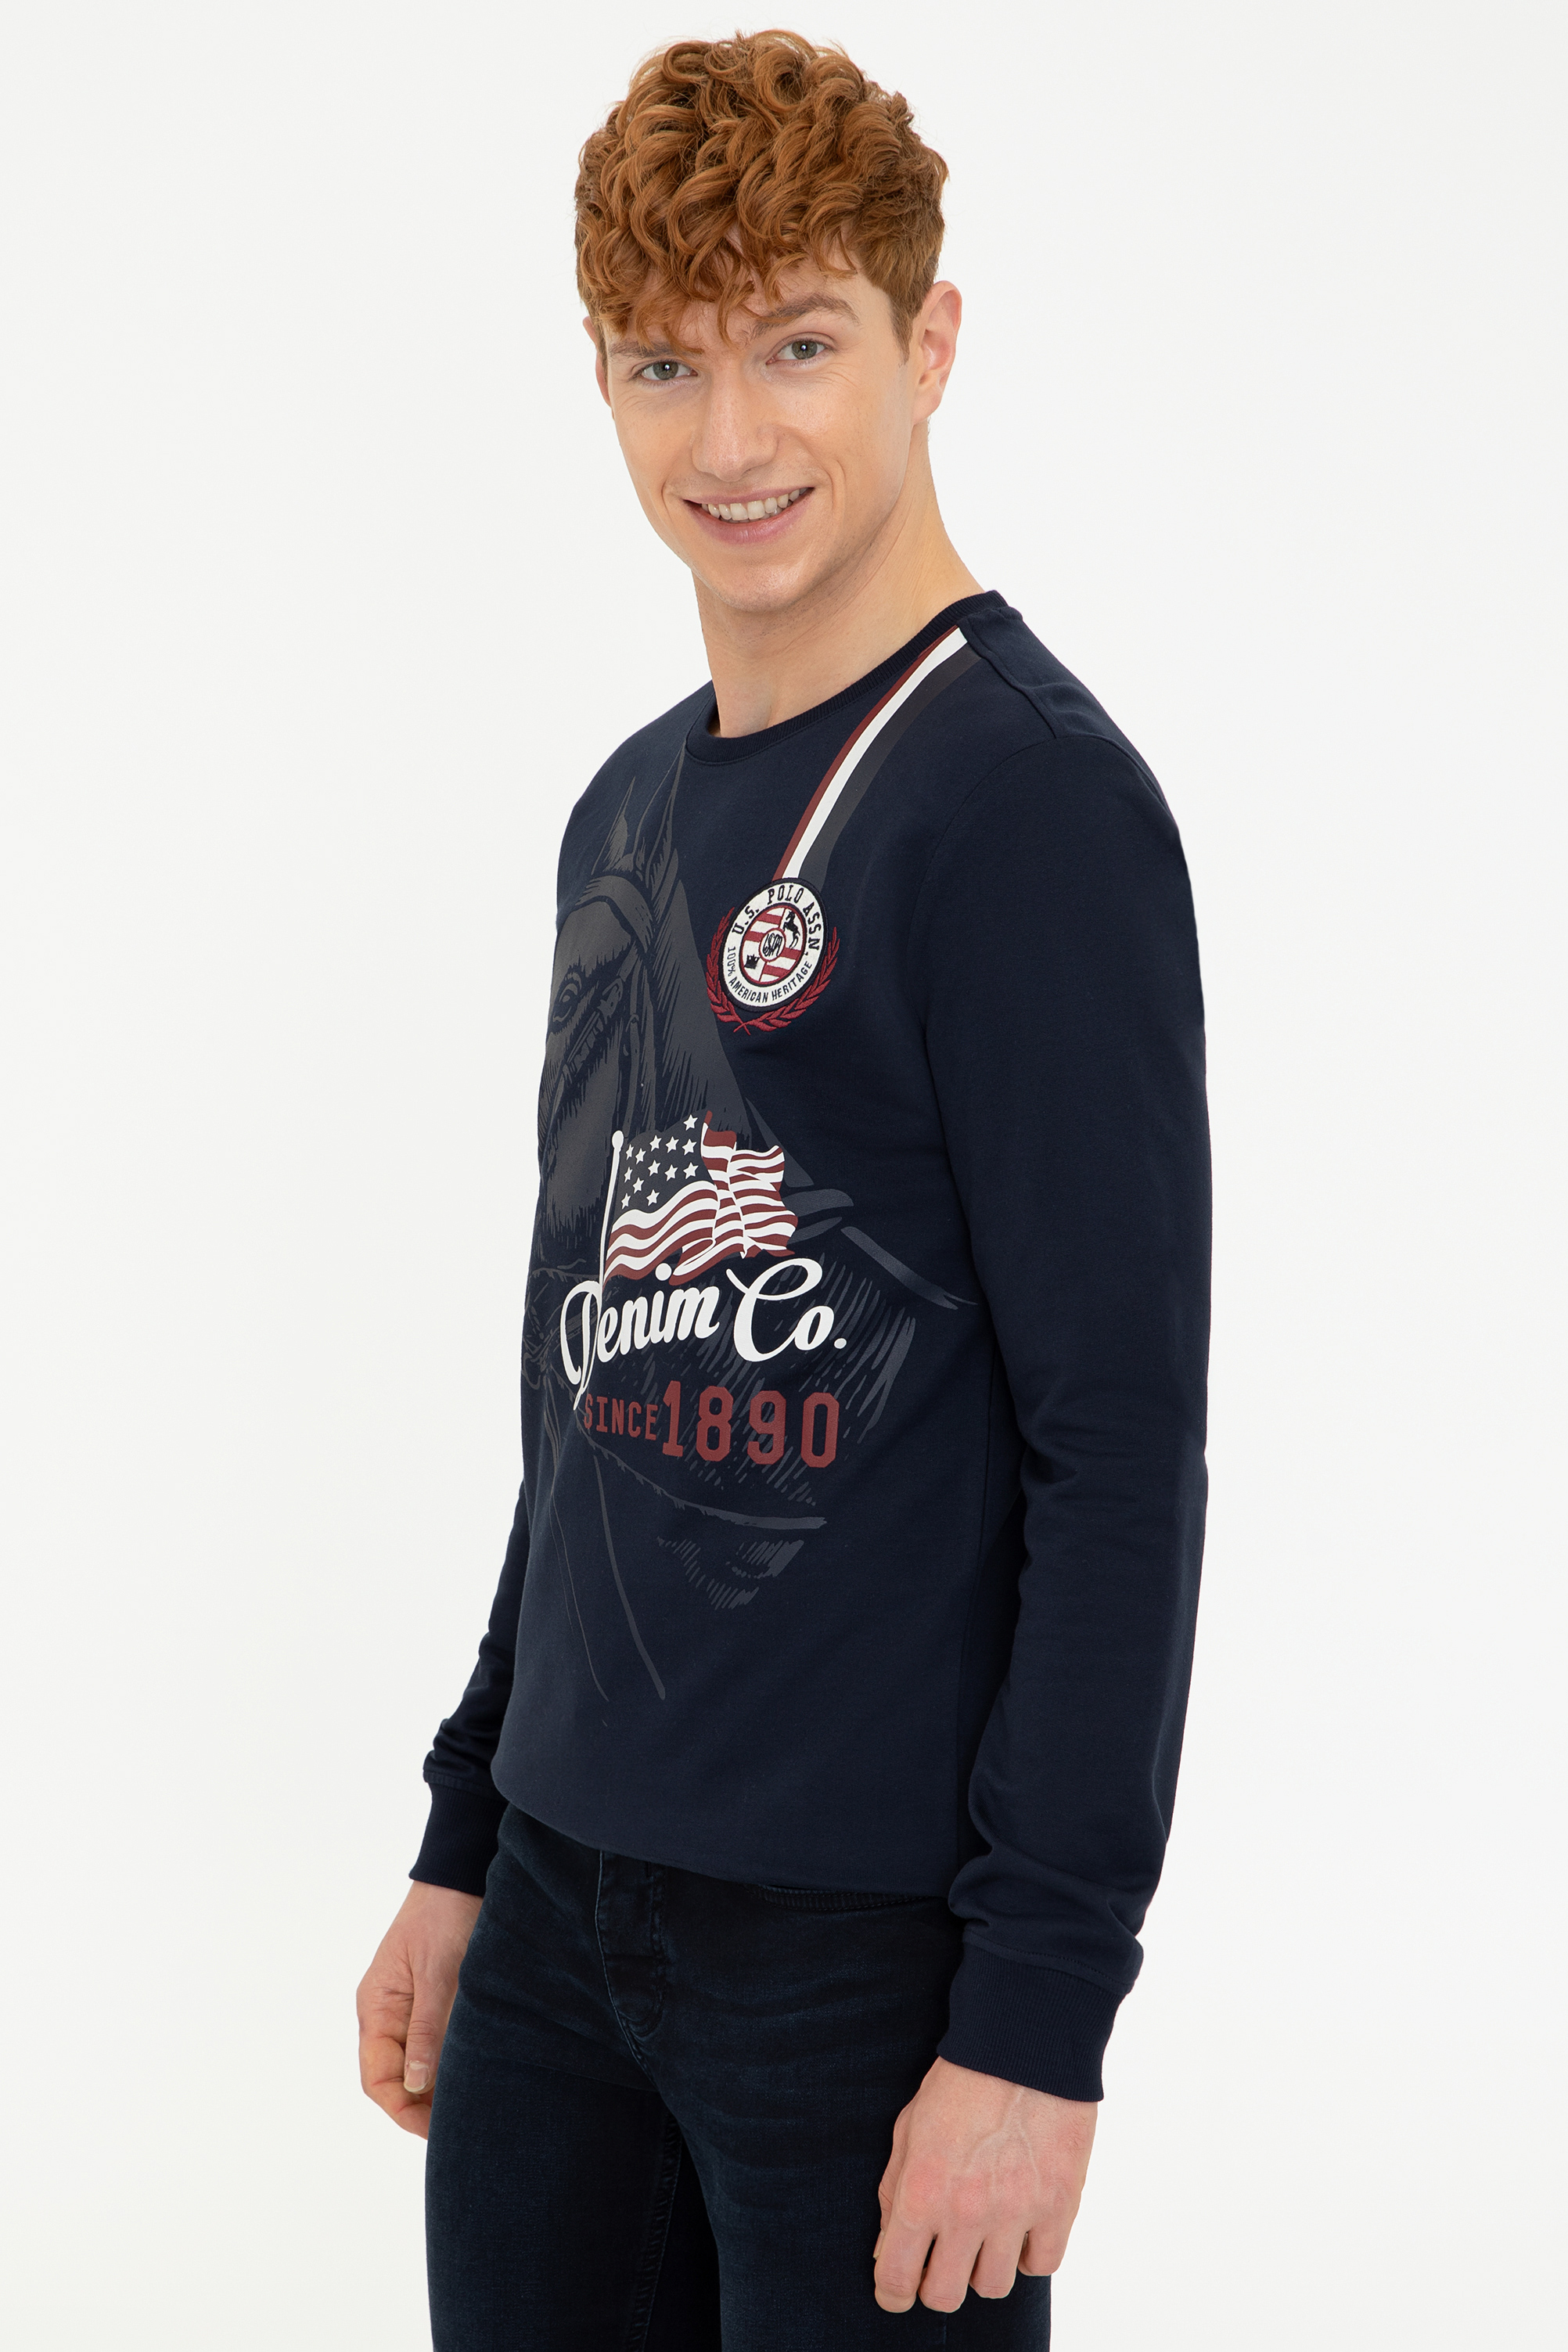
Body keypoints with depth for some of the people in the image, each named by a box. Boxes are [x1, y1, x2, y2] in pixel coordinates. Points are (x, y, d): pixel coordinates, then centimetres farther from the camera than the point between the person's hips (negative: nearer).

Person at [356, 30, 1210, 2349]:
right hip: (565, 1908, 7)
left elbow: (1123, 1453, -16)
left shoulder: (1030, 800, -12)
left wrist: (1043, 2014, -18)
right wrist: (468, 1847, 17)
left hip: (870, 1939, -7)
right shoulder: (630, 812, 12)